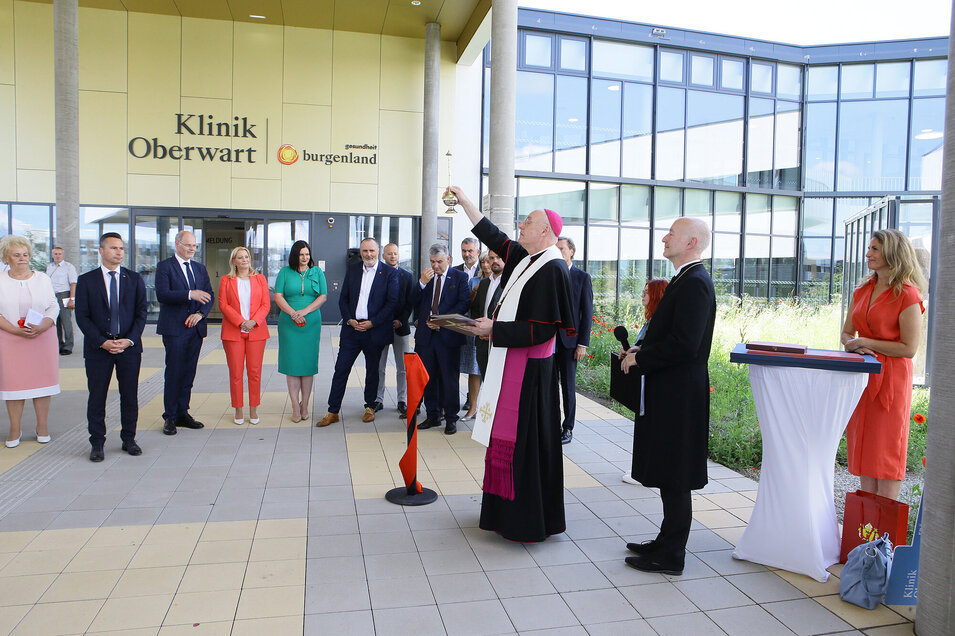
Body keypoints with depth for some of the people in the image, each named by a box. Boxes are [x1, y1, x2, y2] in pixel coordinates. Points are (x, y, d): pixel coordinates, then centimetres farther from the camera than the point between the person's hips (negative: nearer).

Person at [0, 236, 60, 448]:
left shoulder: (43, 279, 7)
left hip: (41, 338, 1)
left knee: (41, 381, 3)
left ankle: (42, 427, 13)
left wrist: (42, 327, -13)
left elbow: (53, 307, 5)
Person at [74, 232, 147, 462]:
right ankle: (97, 443, 16)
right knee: (97, 396, 4)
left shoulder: (135, 279, 7)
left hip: (129, 347, 1)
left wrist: (129, 340, -10)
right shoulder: (86, 280, 3)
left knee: (130, 395, 6)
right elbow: (82, 316, -1)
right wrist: (102, 342, -12)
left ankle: (129, 439, 19)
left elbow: (141, 312, 3)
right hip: (97, 347, -1)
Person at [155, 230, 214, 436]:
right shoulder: (165, 266, -1)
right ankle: (170, 417, 7)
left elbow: (209, 296, 10)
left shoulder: (200, 269, 16)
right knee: (174, 373, -3)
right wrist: (190, 294, -24)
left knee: (189, 373, 9)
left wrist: (200, 313, -8)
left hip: (195, 327, 5)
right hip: (174, 328, -5)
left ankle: (182, 413, 18)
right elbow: (162, 294, -15)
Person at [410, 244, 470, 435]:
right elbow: (414, 302, 7)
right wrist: (422, 283, -9)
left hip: (448, 335, -4)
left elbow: (464, 303, -6)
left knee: (449, 378, 1)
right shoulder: (425, 277, 13)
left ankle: (451, 419, 12)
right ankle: (432, 416, 21)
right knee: (428, 378, 9)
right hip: (426, 334, 4)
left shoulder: (459, 277, 2)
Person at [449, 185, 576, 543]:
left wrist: (495, 329, -15)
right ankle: (505, 511, 27)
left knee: (524, 440, -1)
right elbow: (492, 236, 22)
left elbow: (543, 329, -21)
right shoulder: (524, 258, 10)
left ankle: (528, 520, 13)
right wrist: (464, 202, 22)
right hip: (508, 363, 9)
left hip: (529, 368, -9)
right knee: (506, 436, 14)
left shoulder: (552, 269, -16)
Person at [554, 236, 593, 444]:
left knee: (568, 386, 5)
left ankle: (567, 428, 16)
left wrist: (583, 343, -8)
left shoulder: (582, 277, 0)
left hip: (568, 340, -2)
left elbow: (587, 312, -2)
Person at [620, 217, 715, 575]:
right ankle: (667, 543, 30)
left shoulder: (694, 283, -18)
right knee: (668, 477, 18)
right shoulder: (686, 279, 15)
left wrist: (639, 360, -15)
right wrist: (641, 351, 6)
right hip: (668, 394, 10)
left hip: (679, 395, -10)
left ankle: (670, 557, 13)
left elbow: (684, 344, -26)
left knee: (673, 480, 1)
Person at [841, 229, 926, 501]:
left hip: (891, 378, -7)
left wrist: (866, 342, -12)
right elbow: (847, 333, 14)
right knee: (863, 446, 10)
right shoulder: (862, 291, 11)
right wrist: (853, 344, -7)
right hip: (862, 376, 7)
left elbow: (909, 348, -14)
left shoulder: (907, 295, -10)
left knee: (886, 450, 0)